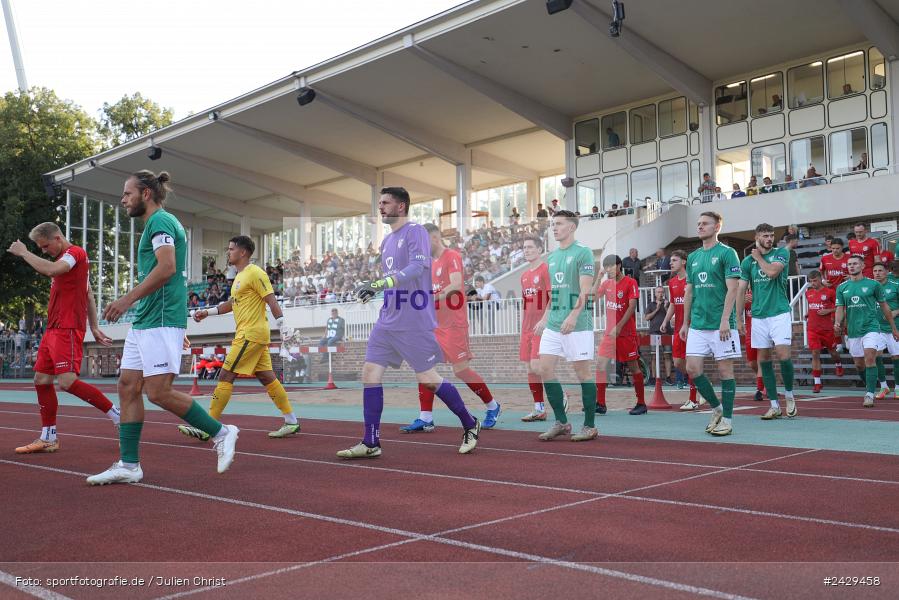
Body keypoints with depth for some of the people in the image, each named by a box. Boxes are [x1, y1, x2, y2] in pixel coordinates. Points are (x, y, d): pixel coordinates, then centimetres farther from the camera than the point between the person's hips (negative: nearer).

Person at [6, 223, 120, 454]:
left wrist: (23, 253, -13)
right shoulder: (65, 258, 23)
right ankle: (48, 438, 16)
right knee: (41, 379, 9)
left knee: (67, 381, -17)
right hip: (54, 329, 10)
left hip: (67, 329, -10)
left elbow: (50, 270, -28)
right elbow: (89, 294, 24)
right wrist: (94, 327, 21)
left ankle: (119, 417, -9)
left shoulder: (75, 252, -8)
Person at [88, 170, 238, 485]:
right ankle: (128, 465, 11)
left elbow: (166, 267, -22)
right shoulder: (159, 223, 23)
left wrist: (127, 299, -22)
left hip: (160, 320, -10)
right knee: (128, 387, 6)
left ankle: (221, 433, 1)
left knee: (159, 392, -12)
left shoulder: (160, 221, -7)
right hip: (144, 322, 10)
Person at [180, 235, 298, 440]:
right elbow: (231, 303, 29)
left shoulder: (255, 273, -10)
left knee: (226, 376, -8)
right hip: (247, 333, 10)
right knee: (267, 378, 9)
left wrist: (282, 326, -21)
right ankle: (291, 422, 13)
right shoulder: (239, 276, 19)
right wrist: (207, 312, 21)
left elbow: (271, 301, -16)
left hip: (251, 334, -10)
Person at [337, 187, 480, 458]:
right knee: (370, 372, 0)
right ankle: (370, 443, 6)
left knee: (427, 379, -2)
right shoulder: (386, 240, 17)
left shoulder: (415, 231, -8)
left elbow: (418, 266, -24)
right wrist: (372, 288, 7)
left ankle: (470, 425, 19)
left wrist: (380, 283, -31)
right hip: (388, 321, 8)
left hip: (415, 322, -8)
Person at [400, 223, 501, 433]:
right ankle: (425, 419, 3)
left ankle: (492, 407, 14)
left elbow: (455, 285, -24)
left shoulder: (451, 256, -10)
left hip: (453, 324, -9)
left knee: (461, 370, -5)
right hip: (434, 324, 9)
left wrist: (432, 298, -31)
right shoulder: (432, 262, 16)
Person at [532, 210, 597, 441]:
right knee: (545, 370, 3)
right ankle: (561, 422, 15)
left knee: (583, 373, 0)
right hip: (553, 325, 7)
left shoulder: (583, 252, -7)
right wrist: (544, 319, 19)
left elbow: (585, 290, -15)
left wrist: (573, 316, -26)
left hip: (577, 325, -7)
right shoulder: (551, 256, 15)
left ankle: (590, 426, 12)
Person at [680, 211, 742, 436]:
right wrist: (685, 323, 16)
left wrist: (725, 320, -18)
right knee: (692, 368, 1)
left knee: (724, 369, 1)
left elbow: (732, 289, -11)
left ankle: (727, 419, 10)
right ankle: (716, 408, 20)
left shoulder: (727, 253, -4)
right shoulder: (692, 257, 14)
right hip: (697, 324, 6)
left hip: (721, 324, -6)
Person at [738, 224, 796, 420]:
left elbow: (772, 272, -17)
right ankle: (774, 406, 11)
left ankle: (789, 395, 12)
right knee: (764, 359, 4)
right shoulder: (748, 261, 9)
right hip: (758, 316, 3)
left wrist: (758, 257, 0)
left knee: (783, 355, -13)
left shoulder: (781, 253, 2)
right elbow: (741, 290, 7)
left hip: (779, 313, -3)